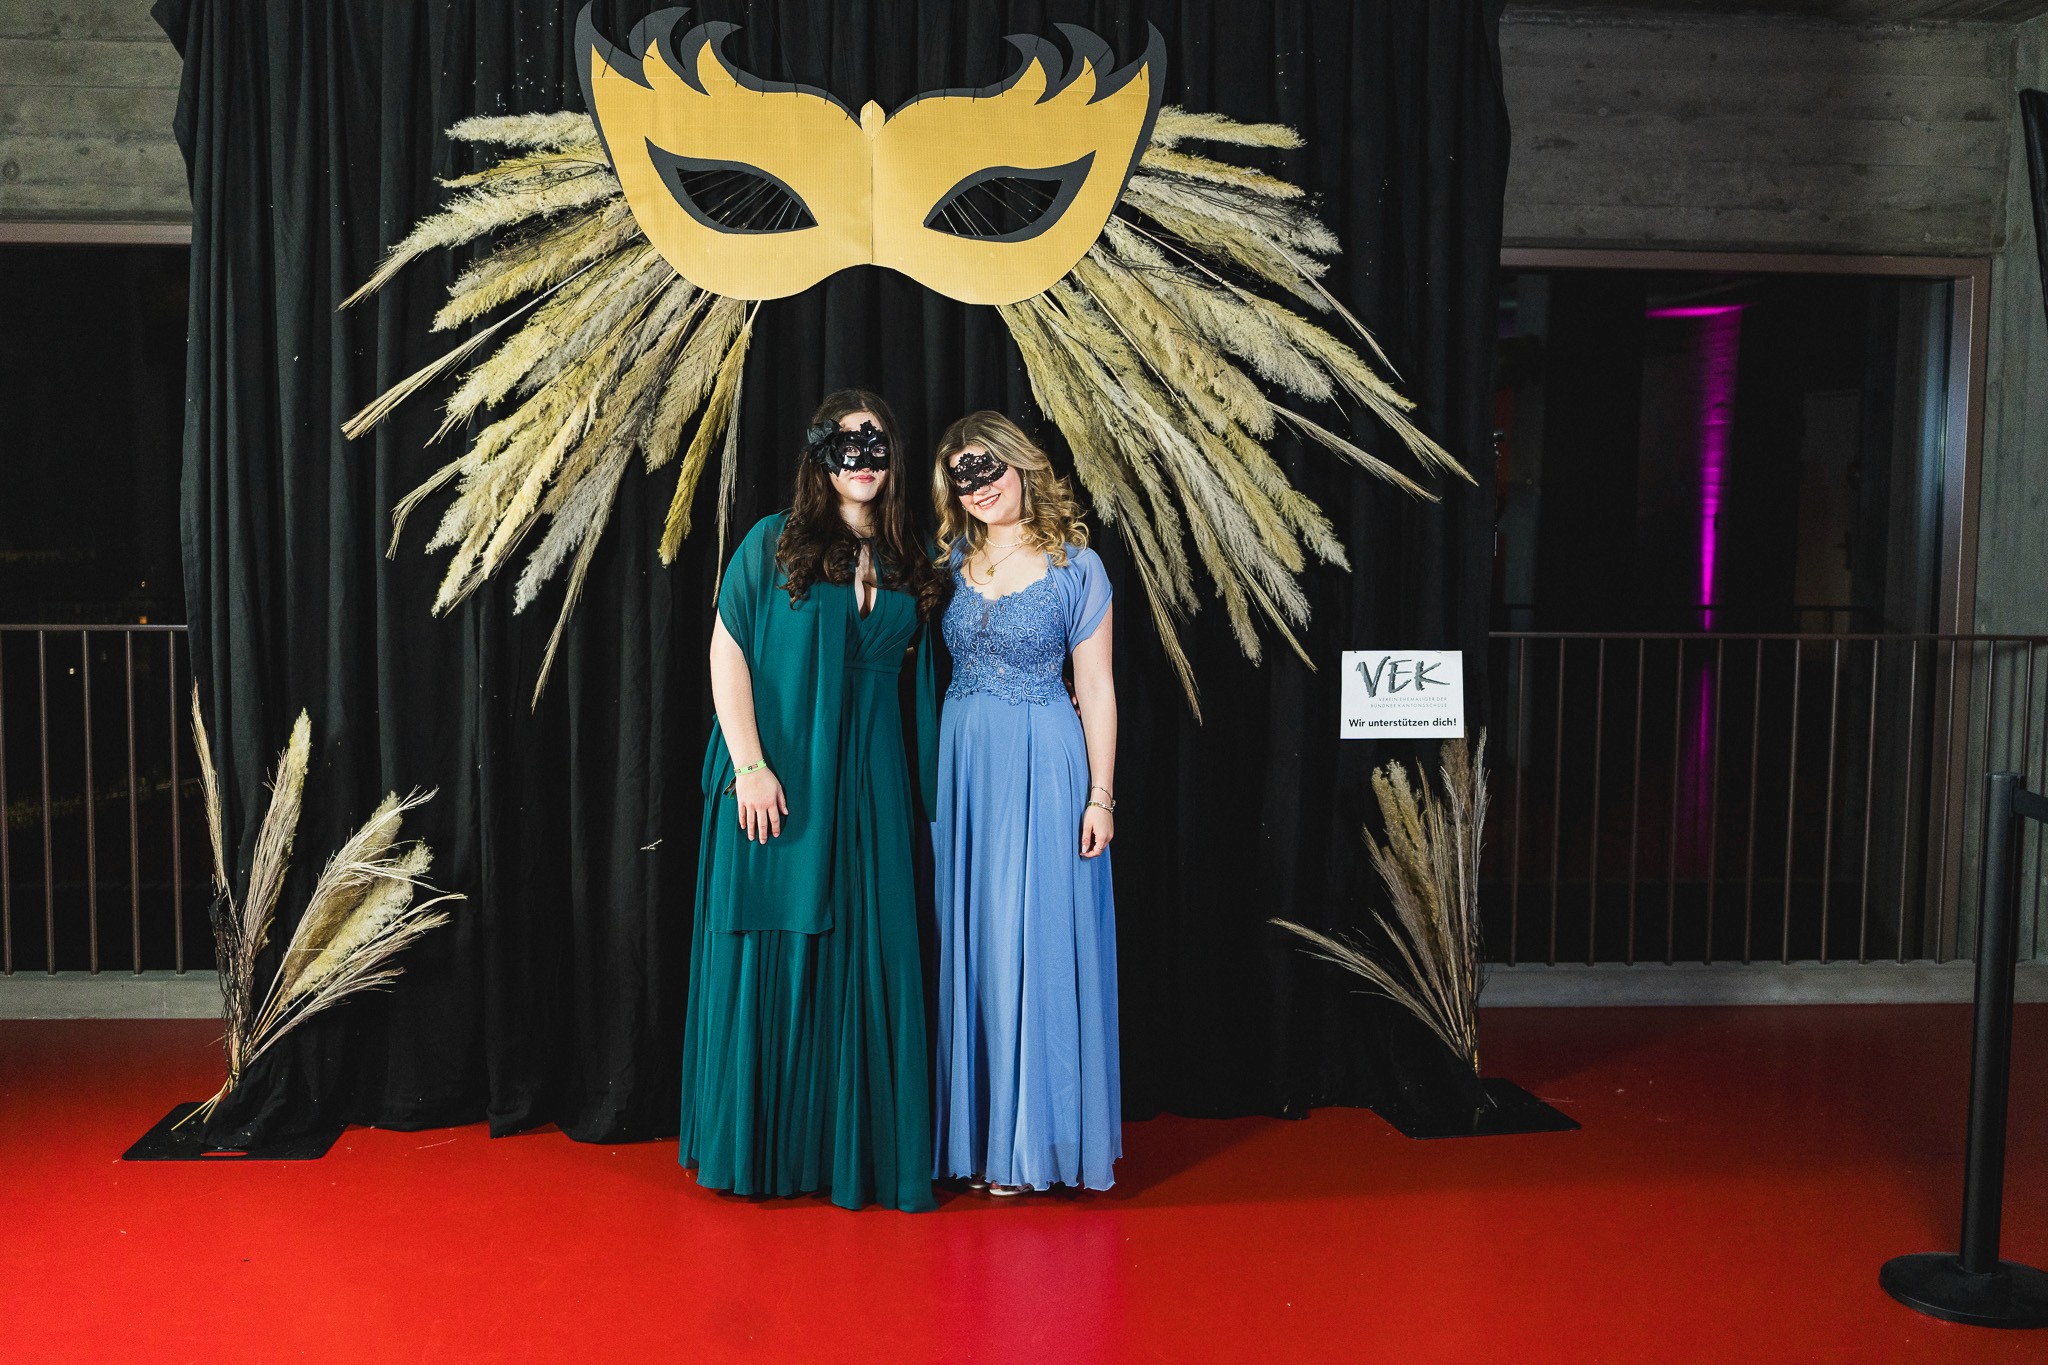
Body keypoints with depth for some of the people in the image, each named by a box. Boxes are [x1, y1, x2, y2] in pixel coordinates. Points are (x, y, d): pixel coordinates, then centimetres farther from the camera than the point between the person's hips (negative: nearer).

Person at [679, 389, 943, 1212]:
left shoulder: (906, 563, 9)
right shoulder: (774, 544, -1)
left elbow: (906, 671, 14)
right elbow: (726, 653, -5)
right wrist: (749, 765, -14)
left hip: (867, 784, 3)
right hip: (777, 781, -3)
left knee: (864, 960, 4)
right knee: (769, 953, 3)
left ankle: (856, 1147, 16)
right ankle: (761, 1146, 17)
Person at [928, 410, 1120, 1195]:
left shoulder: (1075, 566, -3)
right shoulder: (952, 562, 9)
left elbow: (1096, 687, -4)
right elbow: (934, 668, 13)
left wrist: (1100, 795, -8)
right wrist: (937, 773, 3)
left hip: (1043, 767, -4)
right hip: (962, 765, 4)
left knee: (1033, 941, -2)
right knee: (969, 944, 8)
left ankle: (1032, 1140, 9)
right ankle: (975, 1133, 19)